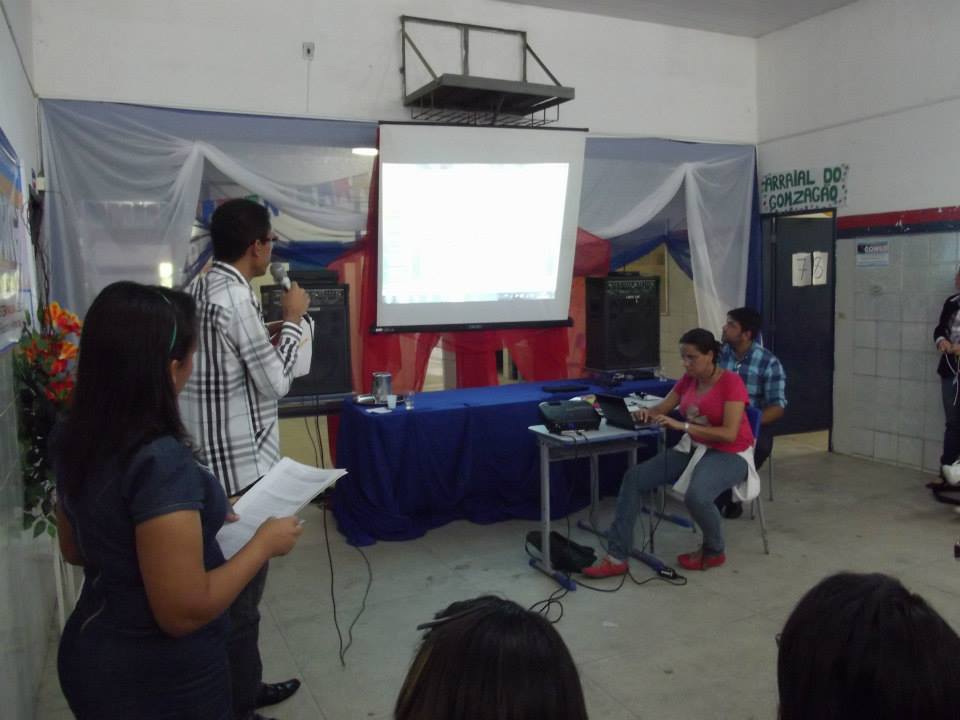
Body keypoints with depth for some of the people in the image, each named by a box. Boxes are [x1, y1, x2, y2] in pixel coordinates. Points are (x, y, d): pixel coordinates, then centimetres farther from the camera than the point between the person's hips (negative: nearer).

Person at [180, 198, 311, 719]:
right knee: (241, 587, 3)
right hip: (240, 466, -10)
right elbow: (276, 382, -14)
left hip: (214, 459, 10)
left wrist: (271, 338, 15)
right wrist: (292, 321, -4)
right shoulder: (235, 297, -20)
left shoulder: (200, 289, 9)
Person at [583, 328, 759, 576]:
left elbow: (729, 434, -24)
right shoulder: (688, 379, 4)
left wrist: (682, 425, -30)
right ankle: (616, 557, -10)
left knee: (696, 496, -37)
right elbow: (661, 409, 11)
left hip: (729, 454, -7)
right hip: (693, 448, 7)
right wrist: (647, 413, -15)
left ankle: (714, 551, -3)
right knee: (635, 477, -11)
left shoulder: (731, 382, -18)